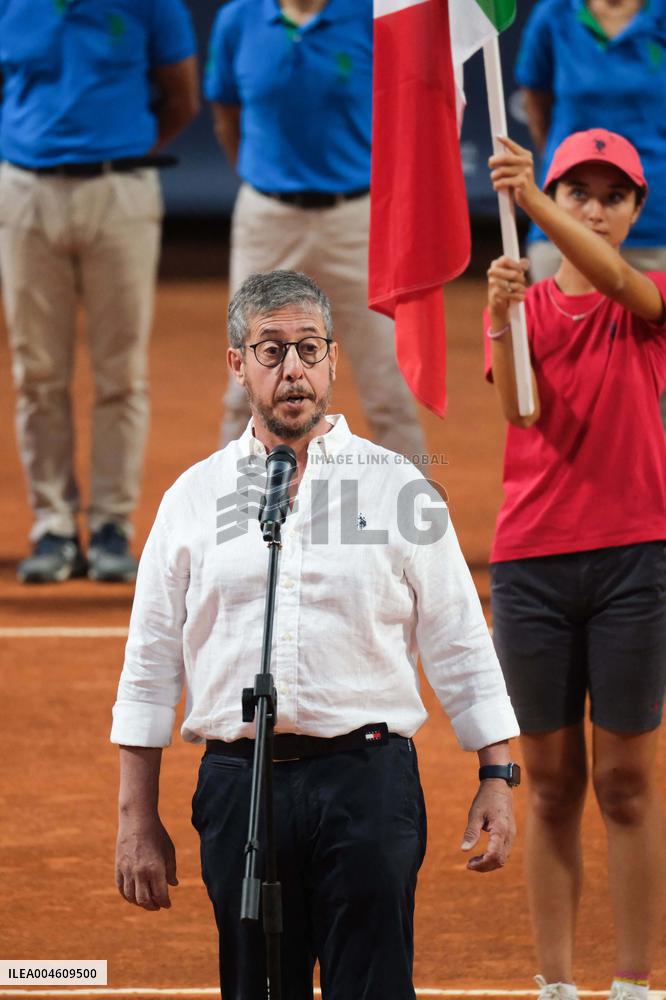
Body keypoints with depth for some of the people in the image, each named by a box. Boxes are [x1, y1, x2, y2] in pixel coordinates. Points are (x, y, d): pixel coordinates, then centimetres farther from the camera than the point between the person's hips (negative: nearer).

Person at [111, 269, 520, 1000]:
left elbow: (459, 643, 8)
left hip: (368, 779, -2)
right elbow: (150, 665, 11)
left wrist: (496, 775, 0)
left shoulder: (398, 487, 7)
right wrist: (137, 821, 7)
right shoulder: (193, 498, 10)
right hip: (239, 782, 2)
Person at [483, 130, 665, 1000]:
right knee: (553, 784, 6)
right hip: (532, 560, 1)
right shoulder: (524, 304, 8)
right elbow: (518, 408, -12)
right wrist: (503, 321, -31)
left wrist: (530, 199, -36)